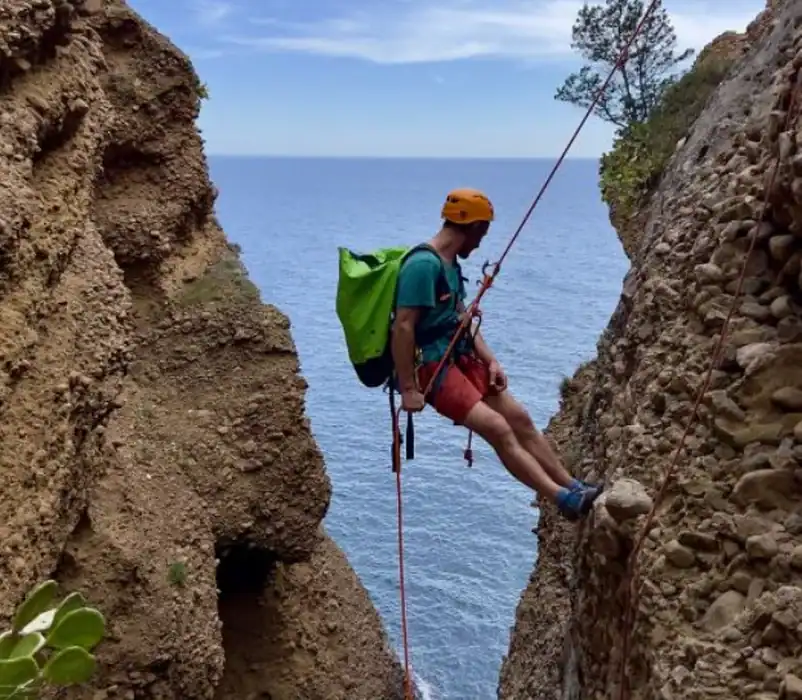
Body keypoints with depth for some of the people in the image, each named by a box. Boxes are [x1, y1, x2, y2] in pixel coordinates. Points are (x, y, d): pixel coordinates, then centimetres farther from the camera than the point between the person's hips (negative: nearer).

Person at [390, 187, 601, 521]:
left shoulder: (450, 264, 13)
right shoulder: (423, 265, -19)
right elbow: (402, 327, -23)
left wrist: (490, 360, 6)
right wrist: (408, 388, -23)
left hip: (459, 358, 10)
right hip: (430, 366, -10)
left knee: (519, 418, 5)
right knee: (498, 428, -17)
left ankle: (573, 487, 13)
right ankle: (565, 499, -13)